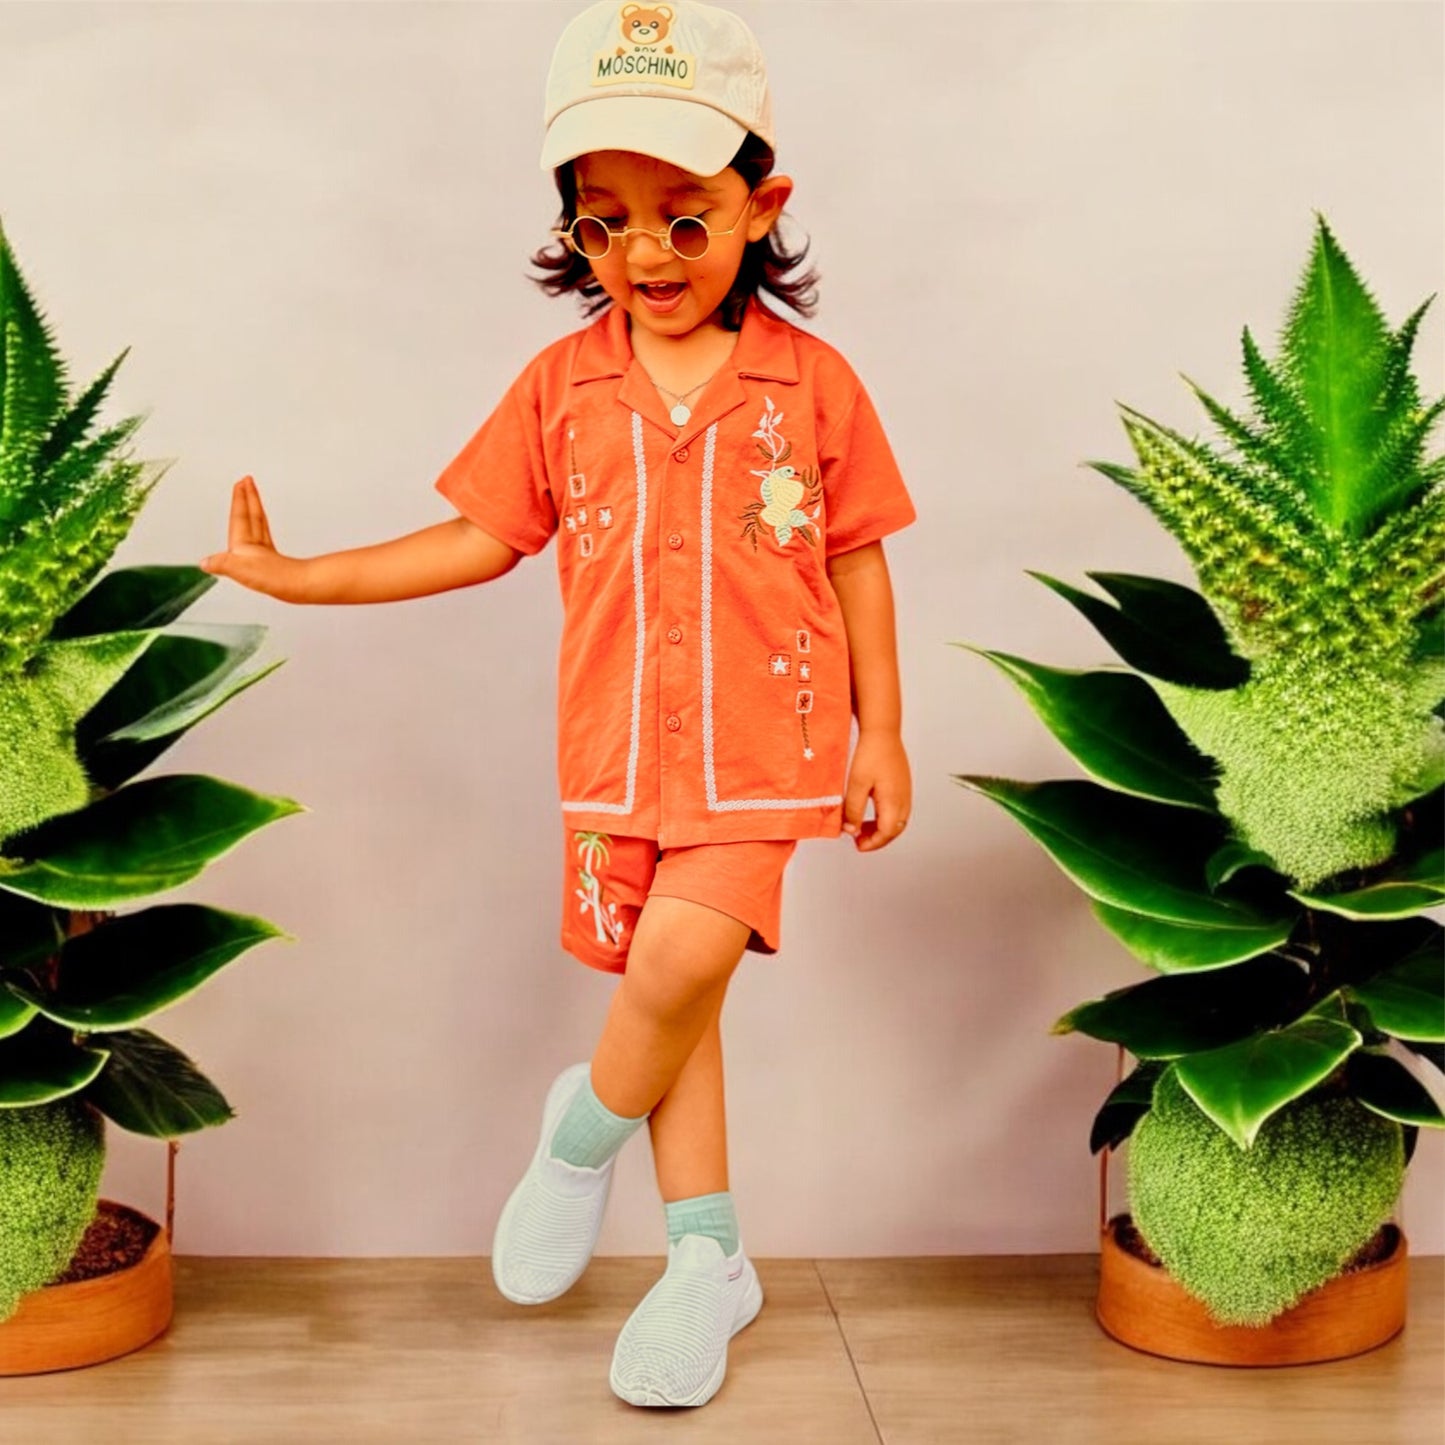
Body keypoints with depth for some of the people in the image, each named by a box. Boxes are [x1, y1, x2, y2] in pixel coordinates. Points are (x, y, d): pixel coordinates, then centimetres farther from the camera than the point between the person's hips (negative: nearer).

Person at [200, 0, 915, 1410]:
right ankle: (708, 1258, 27)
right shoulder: (561, 384, 1)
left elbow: (855, 558, 3)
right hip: (615, 751, 3)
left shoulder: (812, 382, -4)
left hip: (757, 749, -2)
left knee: (678, 963, -21)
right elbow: (484, 537, 6)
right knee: (668, 990, 11)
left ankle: (585, 1129, 13)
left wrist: (882, 735, 3)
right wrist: (297, 575, 2)